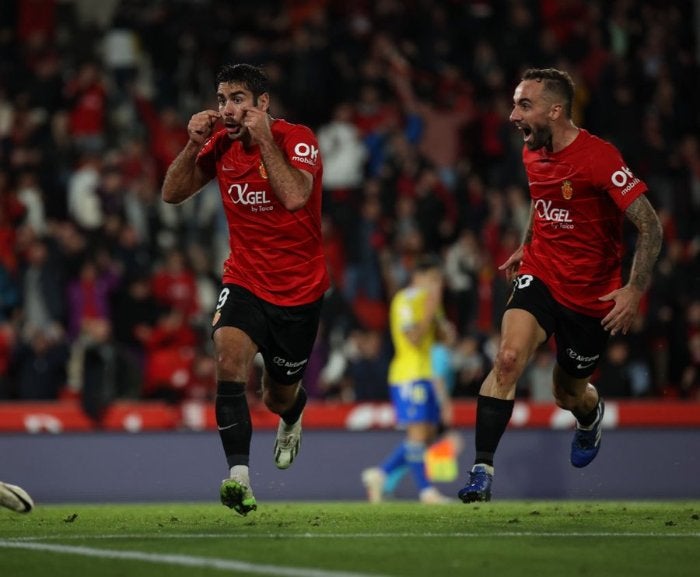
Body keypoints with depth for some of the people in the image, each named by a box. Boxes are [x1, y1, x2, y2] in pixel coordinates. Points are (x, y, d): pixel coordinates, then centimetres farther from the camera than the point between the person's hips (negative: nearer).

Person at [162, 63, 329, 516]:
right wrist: (194, 144, -13)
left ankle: (293, 415, 53)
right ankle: (240, 477, -33)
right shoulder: (222, 144, -1)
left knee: (279, 397, 11)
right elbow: (172, 194, 2)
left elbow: (294, 197, -33)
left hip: (299, 288, -3)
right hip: (244, 281, 3)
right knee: (229, 356, -28)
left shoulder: (297, 139, -17)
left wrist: (264, 139, -31)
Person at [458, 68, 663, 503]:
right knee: (509, 357, -23)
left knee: (569, 393, 12)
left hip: (591, 293, -4)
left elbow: (650, 225, -20)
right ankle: (483, 470, -22)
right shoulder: (532, 154, 0)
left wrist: (635, 289, -26)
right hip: (540, 275, 4)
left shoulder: (599, 157, -21)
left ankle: (591, 416, 52)